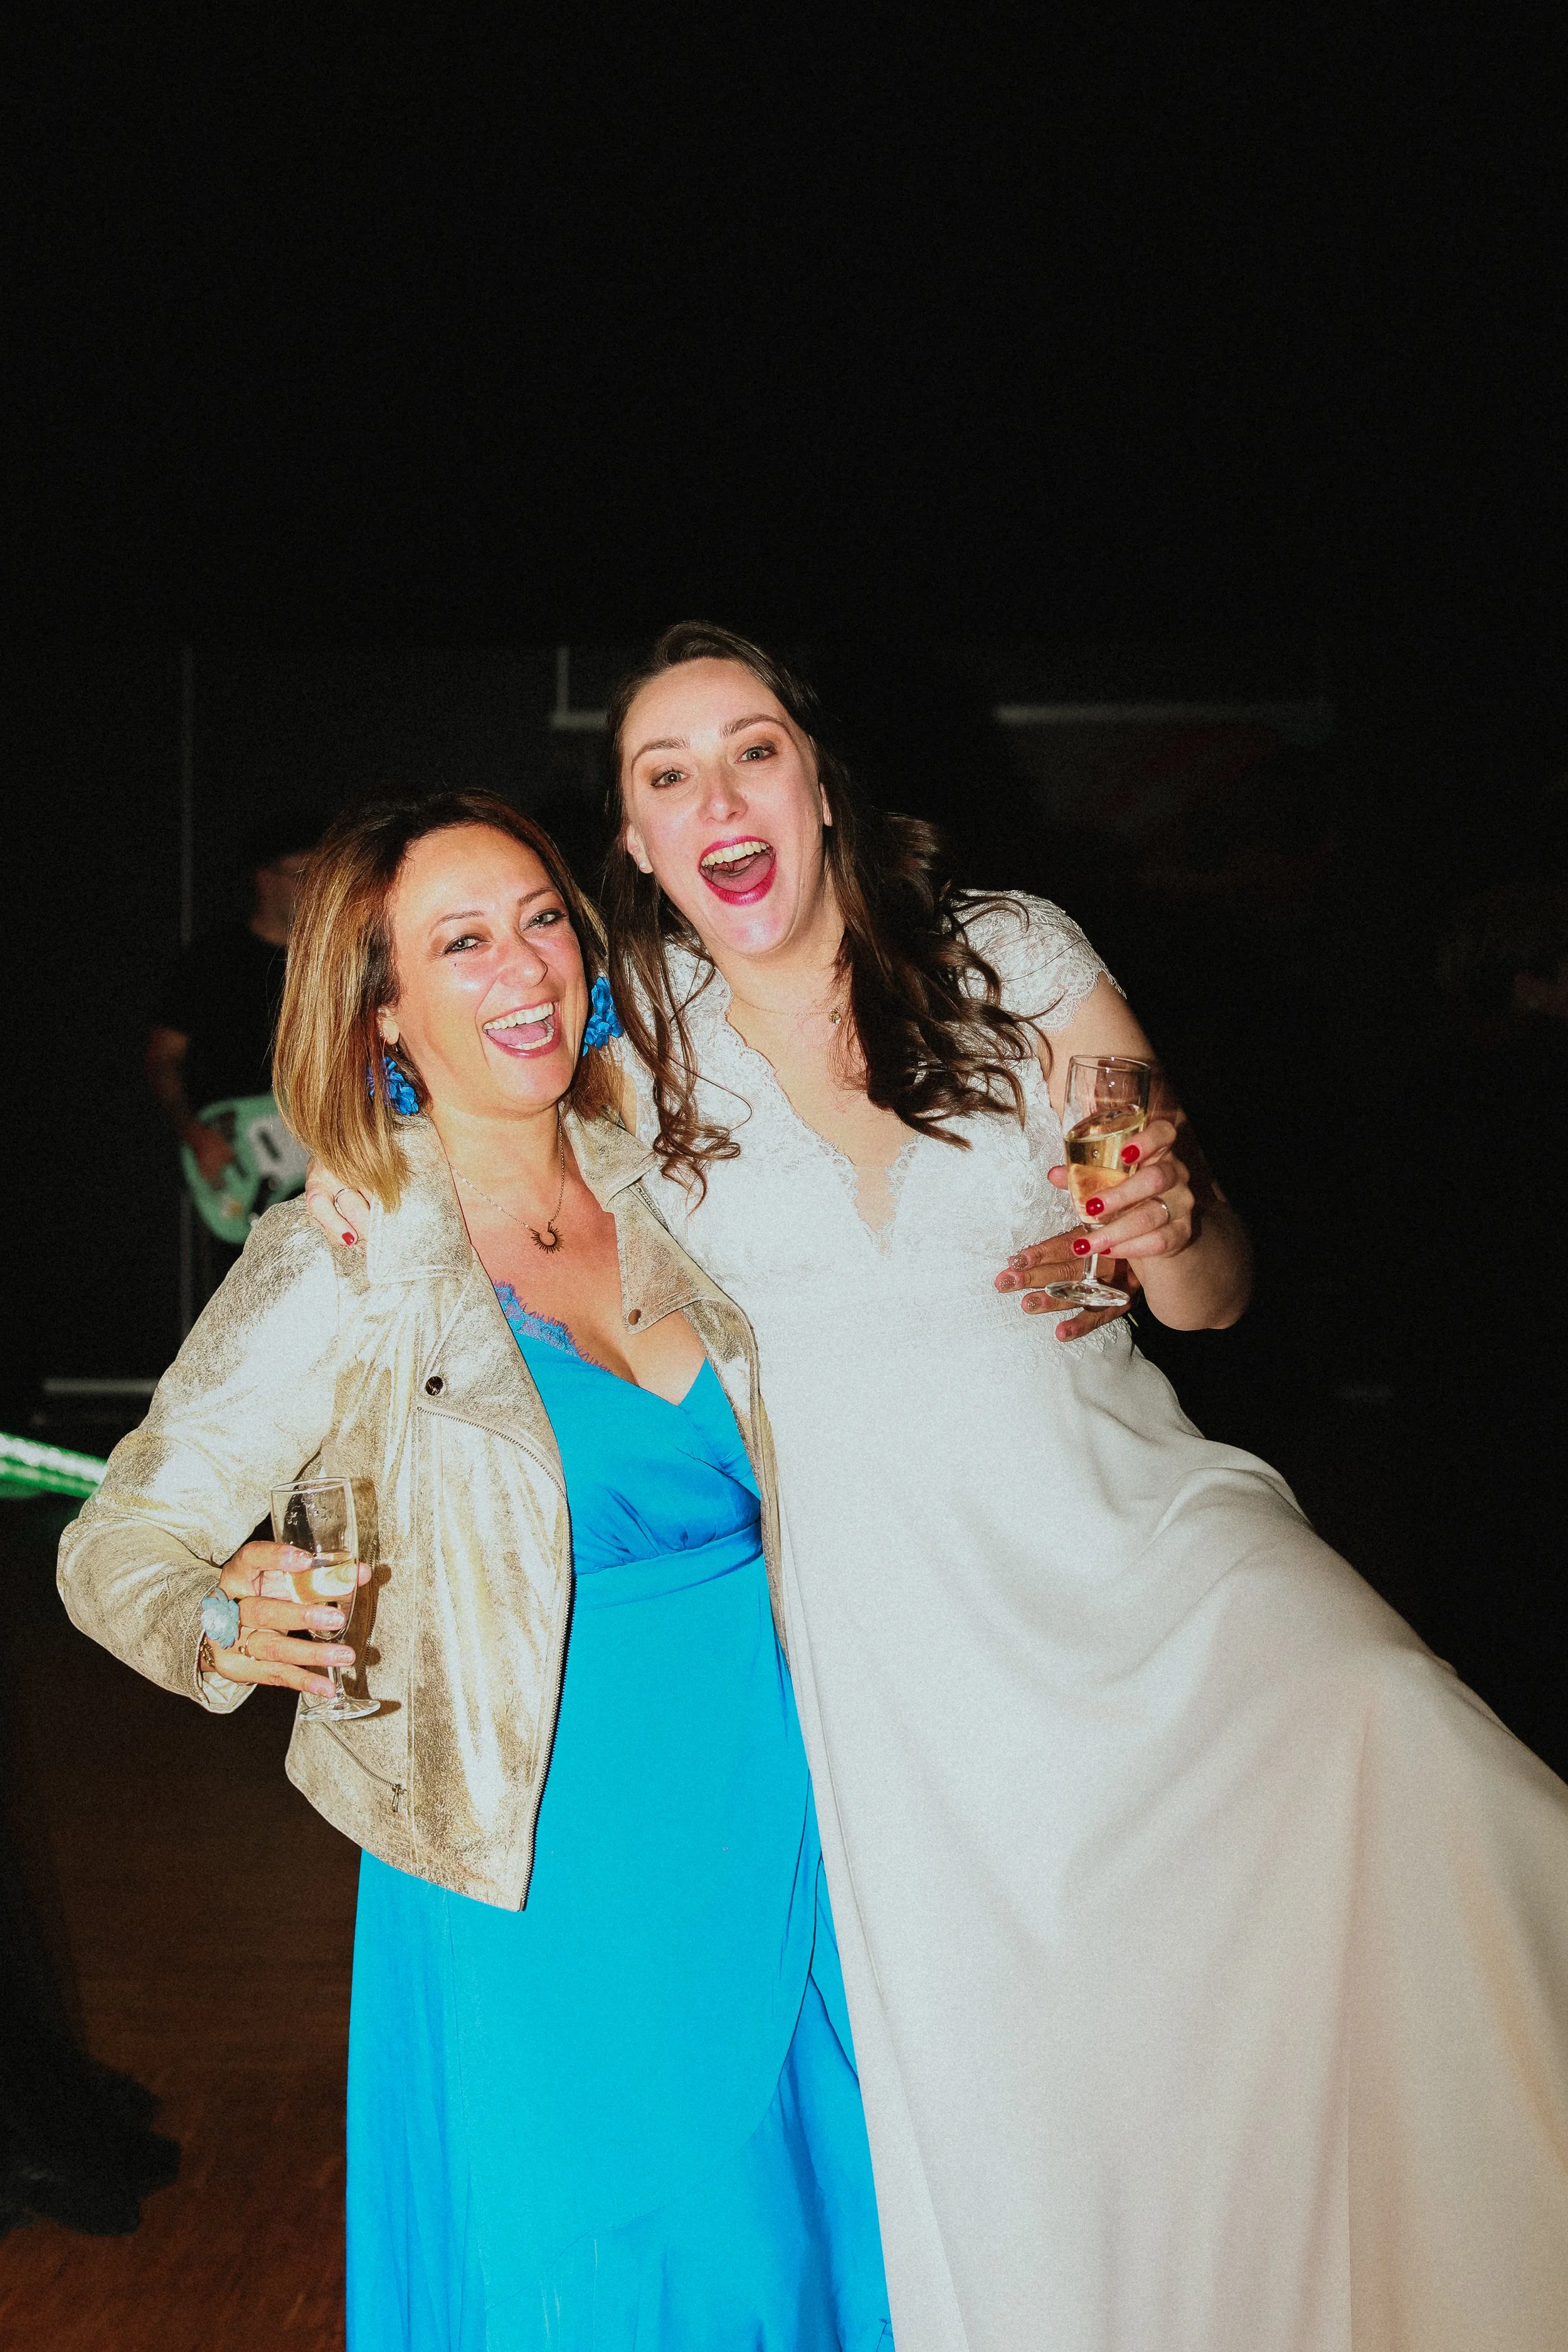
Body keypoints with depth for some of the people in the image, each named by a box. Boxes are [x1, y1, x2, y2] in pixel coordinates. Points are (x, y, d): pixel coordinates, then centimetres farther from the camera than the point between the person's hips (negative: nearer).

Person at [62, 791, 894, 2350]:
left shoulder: (664, 1204, 2)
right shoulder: (337, 1268, -11)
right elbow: (116, 1544, -7)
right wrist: (225, 1627, -28)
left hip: (759, 1844, 4)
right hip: (529, 1892, -4)